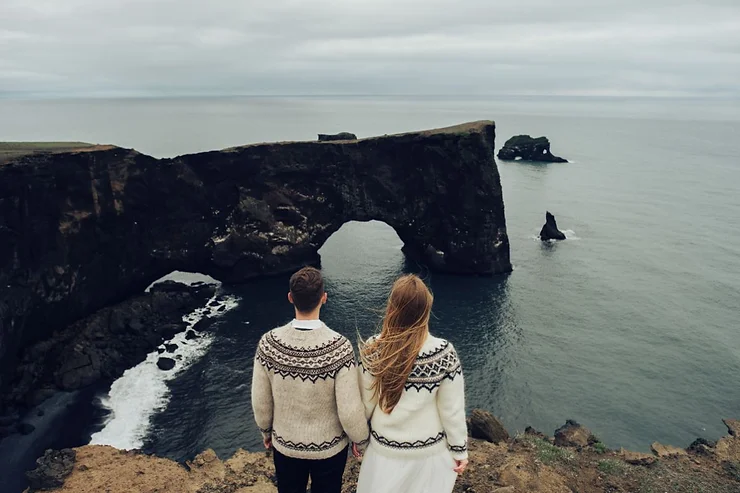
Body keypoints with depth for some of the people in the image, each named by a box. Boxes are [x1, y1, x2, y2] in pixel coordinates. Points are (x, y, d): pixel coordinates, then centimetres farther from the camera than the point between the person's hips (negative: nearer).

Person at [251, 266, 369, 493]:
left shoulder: (269, 343, -21)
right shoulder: (339, 347, -28)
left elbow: (260, 401, -9)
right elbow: (349, 411, -22)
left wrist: (266, 431, 11)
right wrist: (360, 438, -1)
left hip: (285, 445, 2)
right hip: (329, 447, -2)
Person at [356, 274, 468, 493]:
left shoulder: (372, 349, -19)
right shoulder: (444, 354, -21)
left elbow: (365, 402, -8)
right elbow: (452, 409, -13)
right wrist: (459, 449, 2)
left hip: (386, 448, 1)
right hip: (429, 449, 0)